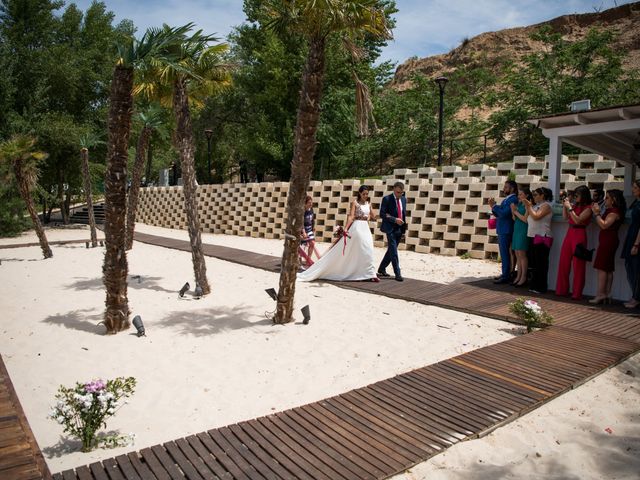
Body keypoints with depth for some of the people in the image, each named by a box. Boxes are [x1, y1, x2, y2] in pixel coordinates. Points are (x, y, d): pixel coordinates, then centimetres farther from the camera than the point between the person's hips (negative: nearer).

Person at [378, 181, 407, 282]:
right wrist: (395, 219, -20)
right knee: (393, 252, -7)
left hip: (399, 229, 6)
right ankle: (397, 273, -1)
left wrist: (404, 228, 6)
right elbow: (382, 214, -12)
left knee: (391, 251, 13)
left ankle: (381, 269, 26)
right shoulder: (387, 199, -8)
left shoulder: (403, 199, 10)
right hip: (390, 228, -6)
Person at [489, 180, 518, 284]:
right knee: (504, 254, 15)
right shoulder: (506, 199, 16)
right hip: (502, 230, 10)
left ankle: (506, 277, -2)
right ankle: (505, 274, 23)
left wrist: (494, 206, -14)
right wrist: (493, 207, 3)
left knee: (505, 254, -6)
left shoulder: (513, 199, -14)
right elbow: (499, 214, 18)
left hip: (506, 231, -10)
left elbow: (504, 213, -23)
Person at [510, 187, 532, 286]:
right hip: (517, 230, 8)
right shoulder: (519, 204, 15)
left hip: (524, 231, -8)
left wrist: (516, 212, -4)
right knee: (517, 255, 7)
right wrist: (513, 211, -2)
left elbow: (525, 219, -14)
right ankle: (518, 276, 11)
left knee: (522, 254, -8)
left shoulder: (528, 205, -7)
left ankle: (523, 278, -3)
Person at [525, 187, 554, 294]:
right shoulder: (535, 206, 19)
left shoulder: (546, 205, -5)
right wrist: (527, 208, 7)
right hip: (534, 236, 9)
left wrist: (529, 206, -9)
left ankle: (541, 287, -2)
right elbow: (527, 220, 14)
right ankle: (534, 286, 17)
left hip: (542, 237, -9)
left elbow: (536, 216, -19)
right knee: (534, 262, 11)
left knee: (541, 263, -6)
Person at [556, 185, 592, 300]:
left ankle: (577, 293, 5)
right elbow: (565, 217, 14)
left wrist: (569, 207, -14)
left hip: (579, 235, -7)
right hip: (569, 233, 7)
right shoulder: (575, 205, 11)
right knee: (563, 262, 8)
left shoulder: (588, 208, -7)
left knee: (578, 265, -2)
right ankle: (562, 290, 17)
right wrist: (565, 206, 7)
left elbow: (578, 220, -17)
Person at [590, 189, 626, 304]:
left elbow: (604, 225, -22)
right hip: (607, 242, 10)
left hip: (608, 242, -10)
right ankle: (607, 295, 12)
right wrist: (598, 212, 8)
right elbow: (602, 225, 13)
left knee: (602, 268, -10)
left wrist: (597, 213, -14)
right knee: (608, 269, 9)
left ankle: (600, 294, -10)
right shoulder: (610, 210, 18)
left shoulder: (615, 211, -12)